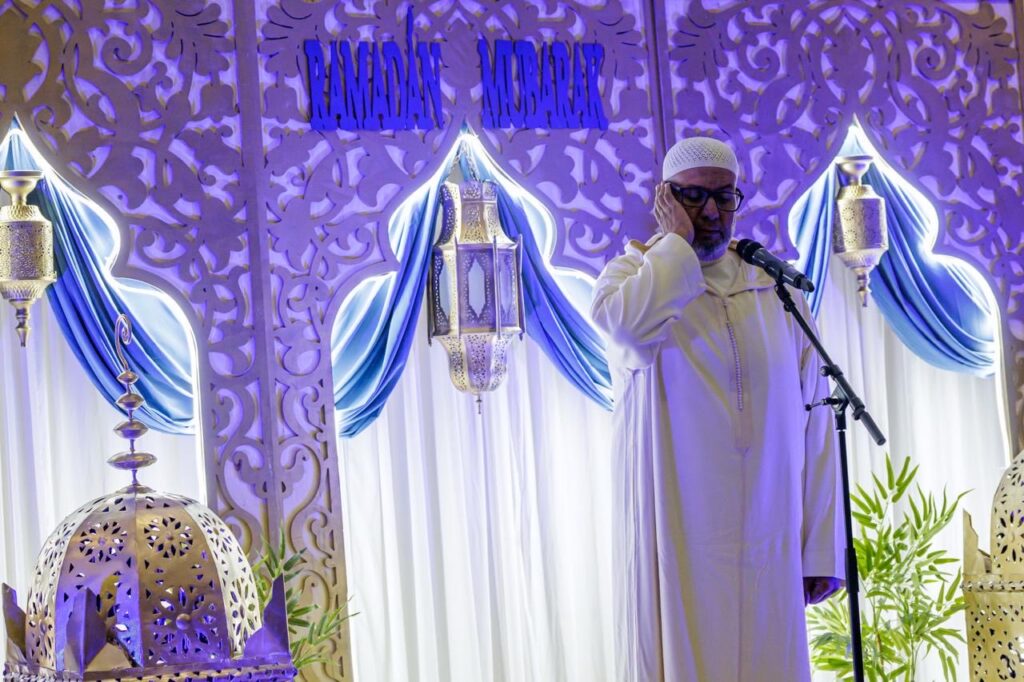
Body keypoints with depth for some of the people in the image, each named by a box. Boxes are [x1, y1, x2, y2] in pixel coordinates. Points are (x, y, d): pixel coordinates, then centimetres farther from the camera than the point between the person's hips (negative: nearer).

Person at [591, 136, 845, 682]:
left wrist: (823, 546, 2)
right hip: (674, 539, -2)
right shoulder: (634, 275, 4)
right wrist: (676, 242, -8)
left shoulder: (777, 289, 10)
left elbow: (813, 420, 7)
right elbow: (627, 323, -23)